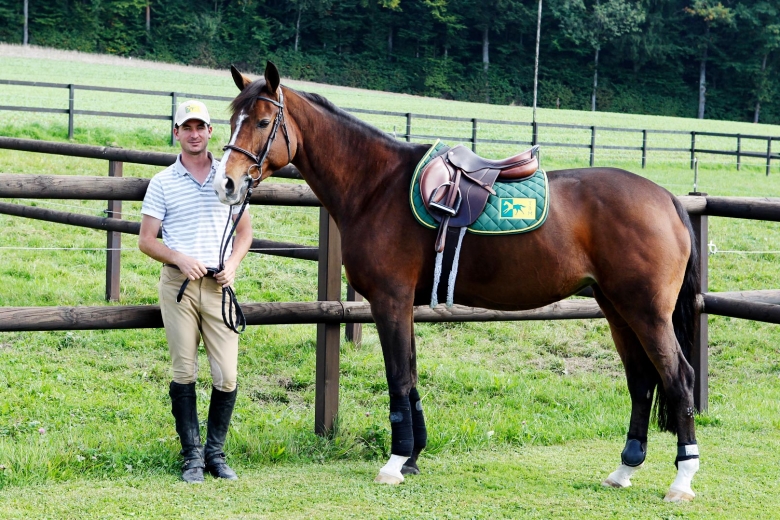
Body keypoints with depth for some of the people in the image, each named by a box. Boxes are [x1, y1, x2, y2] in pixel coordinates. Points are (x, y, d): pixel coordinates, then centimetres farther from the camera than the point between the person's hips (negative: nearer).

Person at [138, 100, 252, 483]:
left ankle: (215, 452, 13)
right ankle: (192, 456, 11)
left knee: (227, 376, -3)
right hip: (178, 283, -1)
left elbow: (244, 229, 15)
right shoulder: (163, 183, 4)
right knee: (184, 373, 1)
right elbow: (146, 240, 3)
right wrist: (180, 258, -14)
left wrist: (233, 263, -3)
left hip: (219, 286, 1)